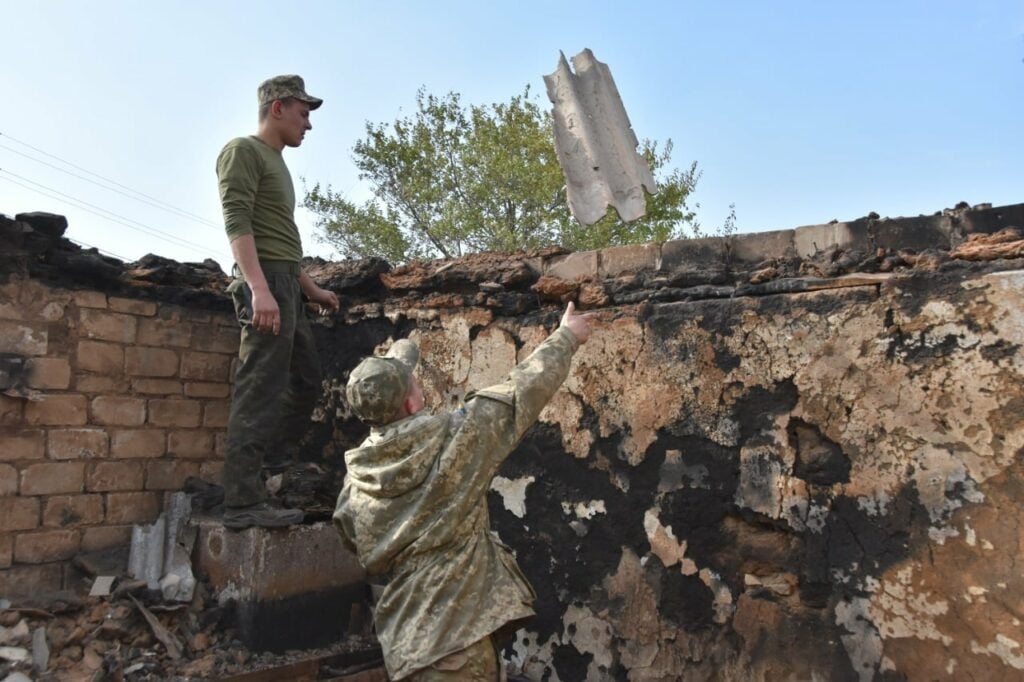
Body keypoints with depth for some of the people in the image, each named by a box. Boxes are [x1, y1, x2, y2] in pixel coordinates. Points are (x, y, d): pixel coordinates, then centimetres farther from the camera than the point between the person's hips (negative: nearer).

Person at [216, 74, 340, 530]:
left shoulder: (276, 163, 26)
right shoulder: (243, 151, -1)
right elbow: (237, 222, -14)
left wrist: (311, 288, 25)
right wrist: (259, 287, -25)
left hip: (285, 284, 10)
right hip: (264, 283, -10)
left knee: (306, 379, 10)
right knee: (260, 391, -11)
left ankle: (265, 471, 16)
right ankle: (243, 502, -8)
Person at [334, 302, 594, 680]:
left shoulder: (354, 481, 0)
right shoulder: (453, 439, -14)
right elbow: (523, 388, -3)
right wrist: (566, 336, 12)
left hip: (407, 641, 5)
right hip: (459, 632, -5)